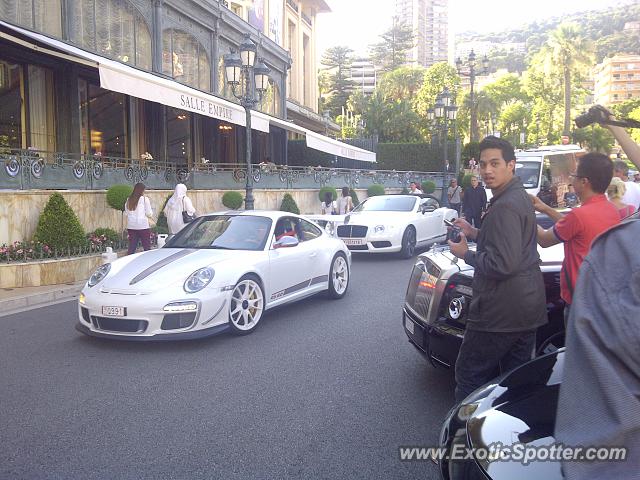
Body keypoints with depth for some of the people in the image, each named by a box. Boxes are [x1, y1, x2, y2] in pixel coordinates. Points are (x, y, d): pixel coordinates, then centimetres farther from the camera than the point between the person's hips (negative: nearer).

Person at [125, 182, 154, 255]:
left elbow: (126, 213, 12)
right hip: (143, 226, -5)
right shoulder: (144, 199, -4)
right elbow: (149, 214, -3)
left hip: (131, 226, 5)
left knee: (131, 247, 8)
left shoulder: (128, 200, 8)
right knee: (147, 248, 2)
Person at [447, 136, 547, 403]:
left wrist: (466, 254, -11)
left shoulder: (505, 206, -20)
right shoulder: (520, 196, 13)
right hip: (528, 307, 10)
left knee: (469, 375, 1)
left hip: (501, 310, -10)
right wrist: (474, 232, 14)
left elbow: (503, 264, -25)